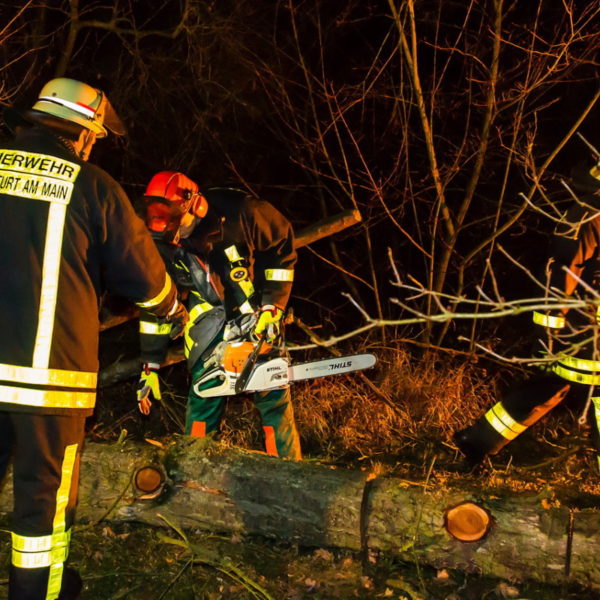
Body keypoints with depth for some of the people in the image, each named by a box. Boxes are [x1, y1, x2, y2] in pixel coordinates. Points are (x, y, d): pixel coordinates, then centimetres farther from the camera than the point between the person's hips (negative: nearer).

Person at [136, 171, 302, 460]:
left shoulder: (240, 213, -27)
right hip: (208, 313, 2)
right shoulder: (161, 242, -17)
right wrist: (150, 368, -6)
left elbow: (282, 243, -11)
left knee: (273, 393, -4)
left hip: (254, 309, -2)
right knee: (203, 391, -5)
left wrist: (272, 306, -15)